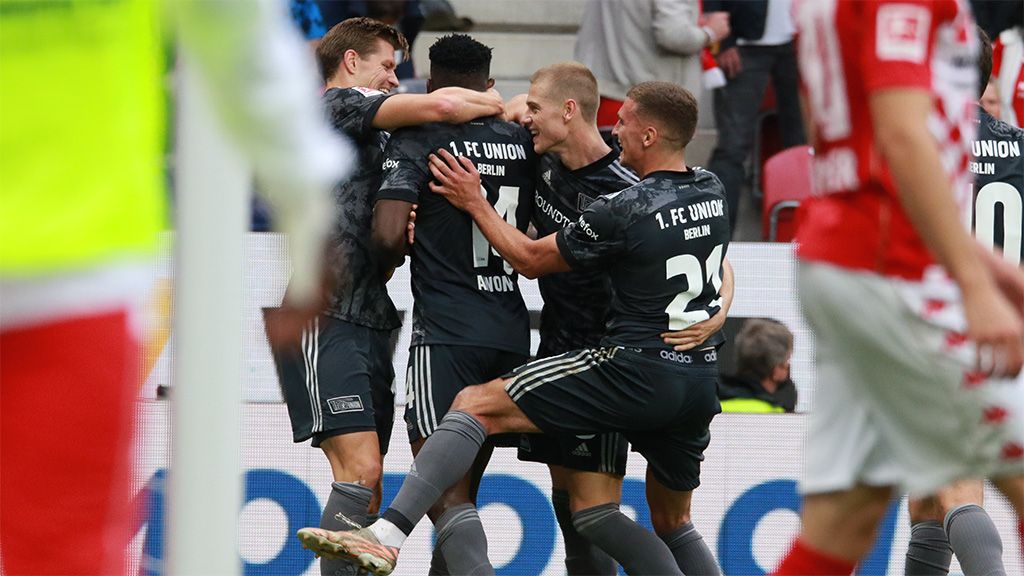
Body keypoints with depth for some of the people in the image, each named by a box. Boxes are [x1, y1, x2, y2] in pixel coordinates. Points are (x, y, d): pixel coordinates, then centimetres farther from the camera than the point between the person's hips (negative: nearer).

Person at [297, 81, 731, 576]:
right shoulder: (712, 192, 8)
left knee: (476, 405, -8)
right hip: (701, 381, 7)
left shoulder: (625, 211, -12)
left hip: (635, 369, -7)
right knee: (671, 525, 23)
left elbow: (530, 259, 0)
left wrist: (475, 203, 10)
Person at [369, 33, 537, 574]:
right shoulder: (522, 140, 10)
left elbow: (388, 233, -15)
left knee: (446, 494, -10)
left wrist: (393, 260, 5)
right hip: (512, 332, 6)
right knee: (463, 489, 16)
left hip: (445, 333, -6)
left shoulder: (416, 141, -5)